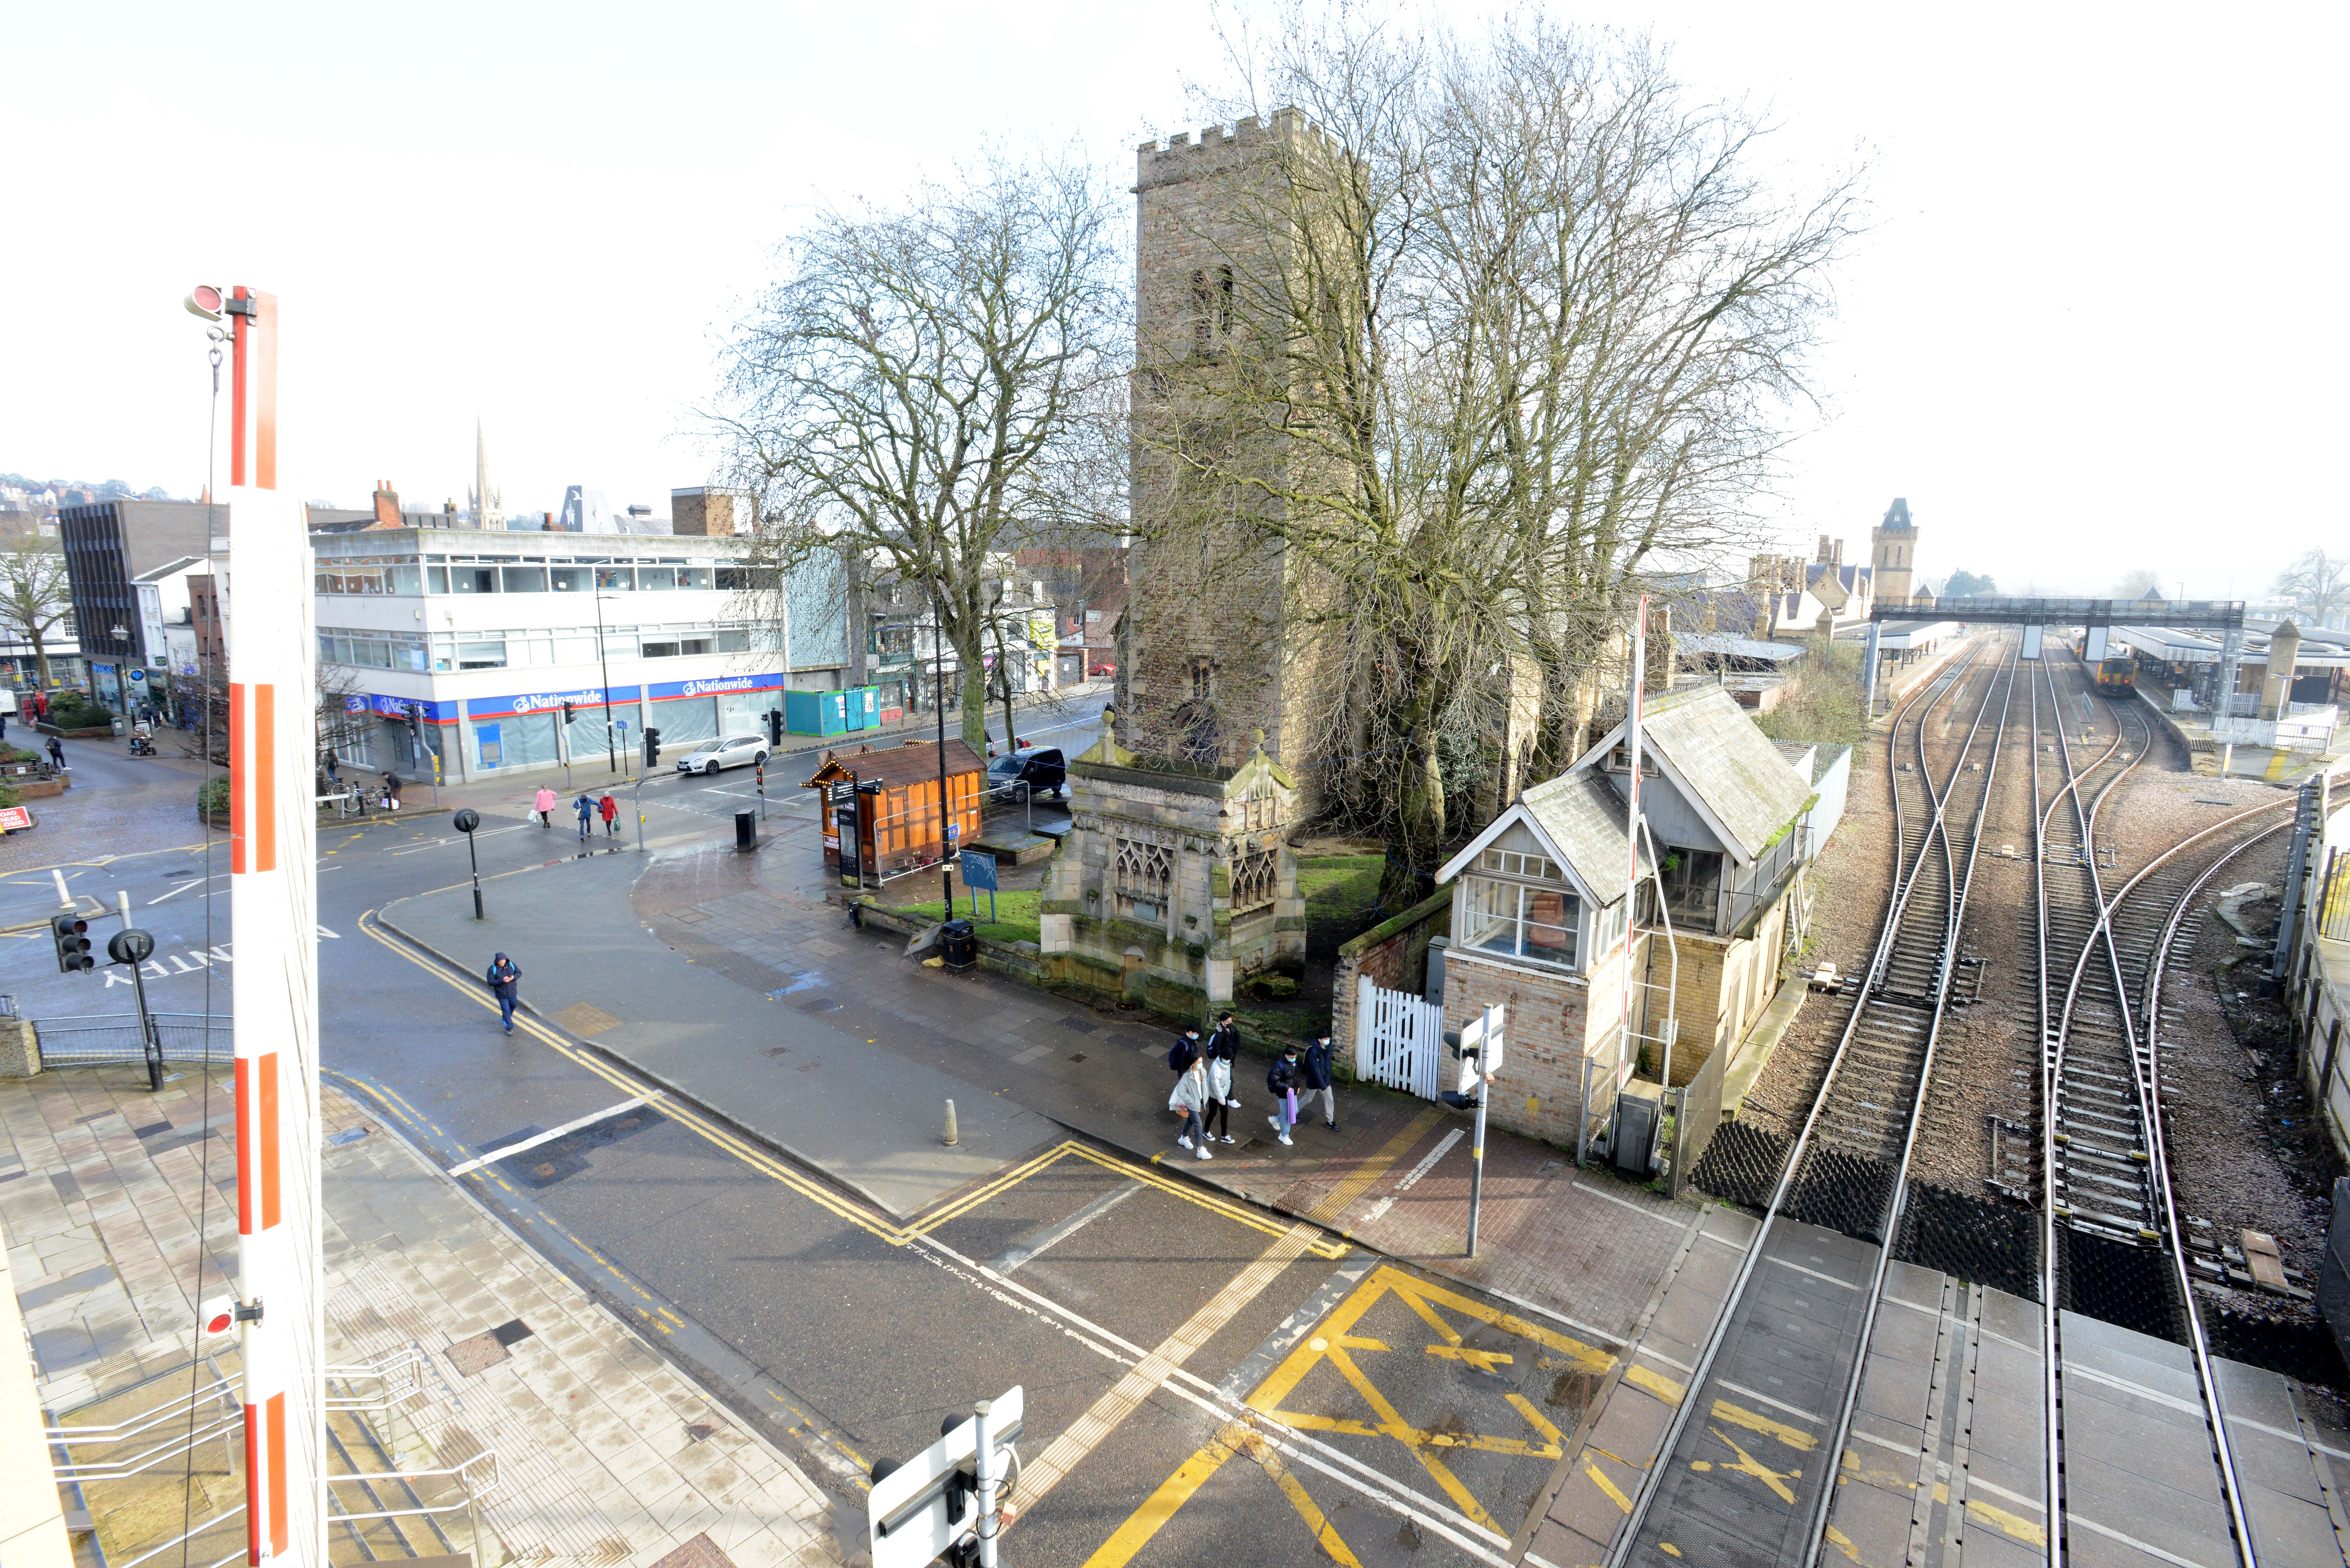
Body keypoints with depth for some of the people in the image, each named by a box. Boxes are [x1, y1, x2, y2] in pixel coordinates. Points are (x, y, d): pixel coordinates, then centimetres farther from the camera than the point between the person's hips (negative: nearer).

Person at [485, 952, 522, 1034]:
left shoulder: (511, 964, -6)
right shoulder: (492, 969, -14)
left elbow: (519, 973, 3)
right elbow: (491, 982, -18)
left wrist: (514, 977, -18)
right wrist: (502, 981, -30)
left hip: (513, 993, 3)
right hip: (502, 995, -3)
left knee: (514, 1005, 20)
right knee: (506, 1010, 0)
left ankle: (506, 1018, 49)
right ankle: (510, 1027, 11)